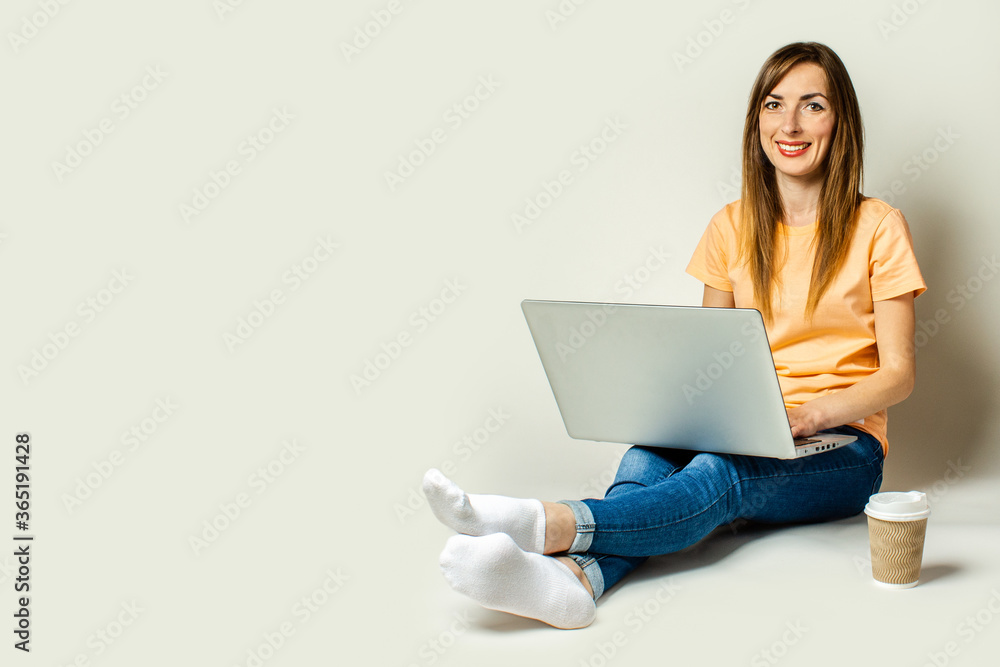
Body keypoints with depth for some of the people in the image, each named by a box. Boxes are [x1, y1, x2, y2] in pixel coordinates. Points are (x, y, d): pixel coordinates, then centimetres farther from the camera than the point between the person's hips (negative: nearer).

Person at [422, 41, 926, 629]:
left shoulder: (877, 228, -1)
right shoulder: (732, 227, 10)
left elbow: (898, 374, -3)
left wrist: (807, 414, -21)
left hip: (842, 443, -3)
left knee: (721, 473, -36)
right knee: (649, 454, -31)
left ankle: (550, 524, -60)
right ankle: (576, 575, -60)